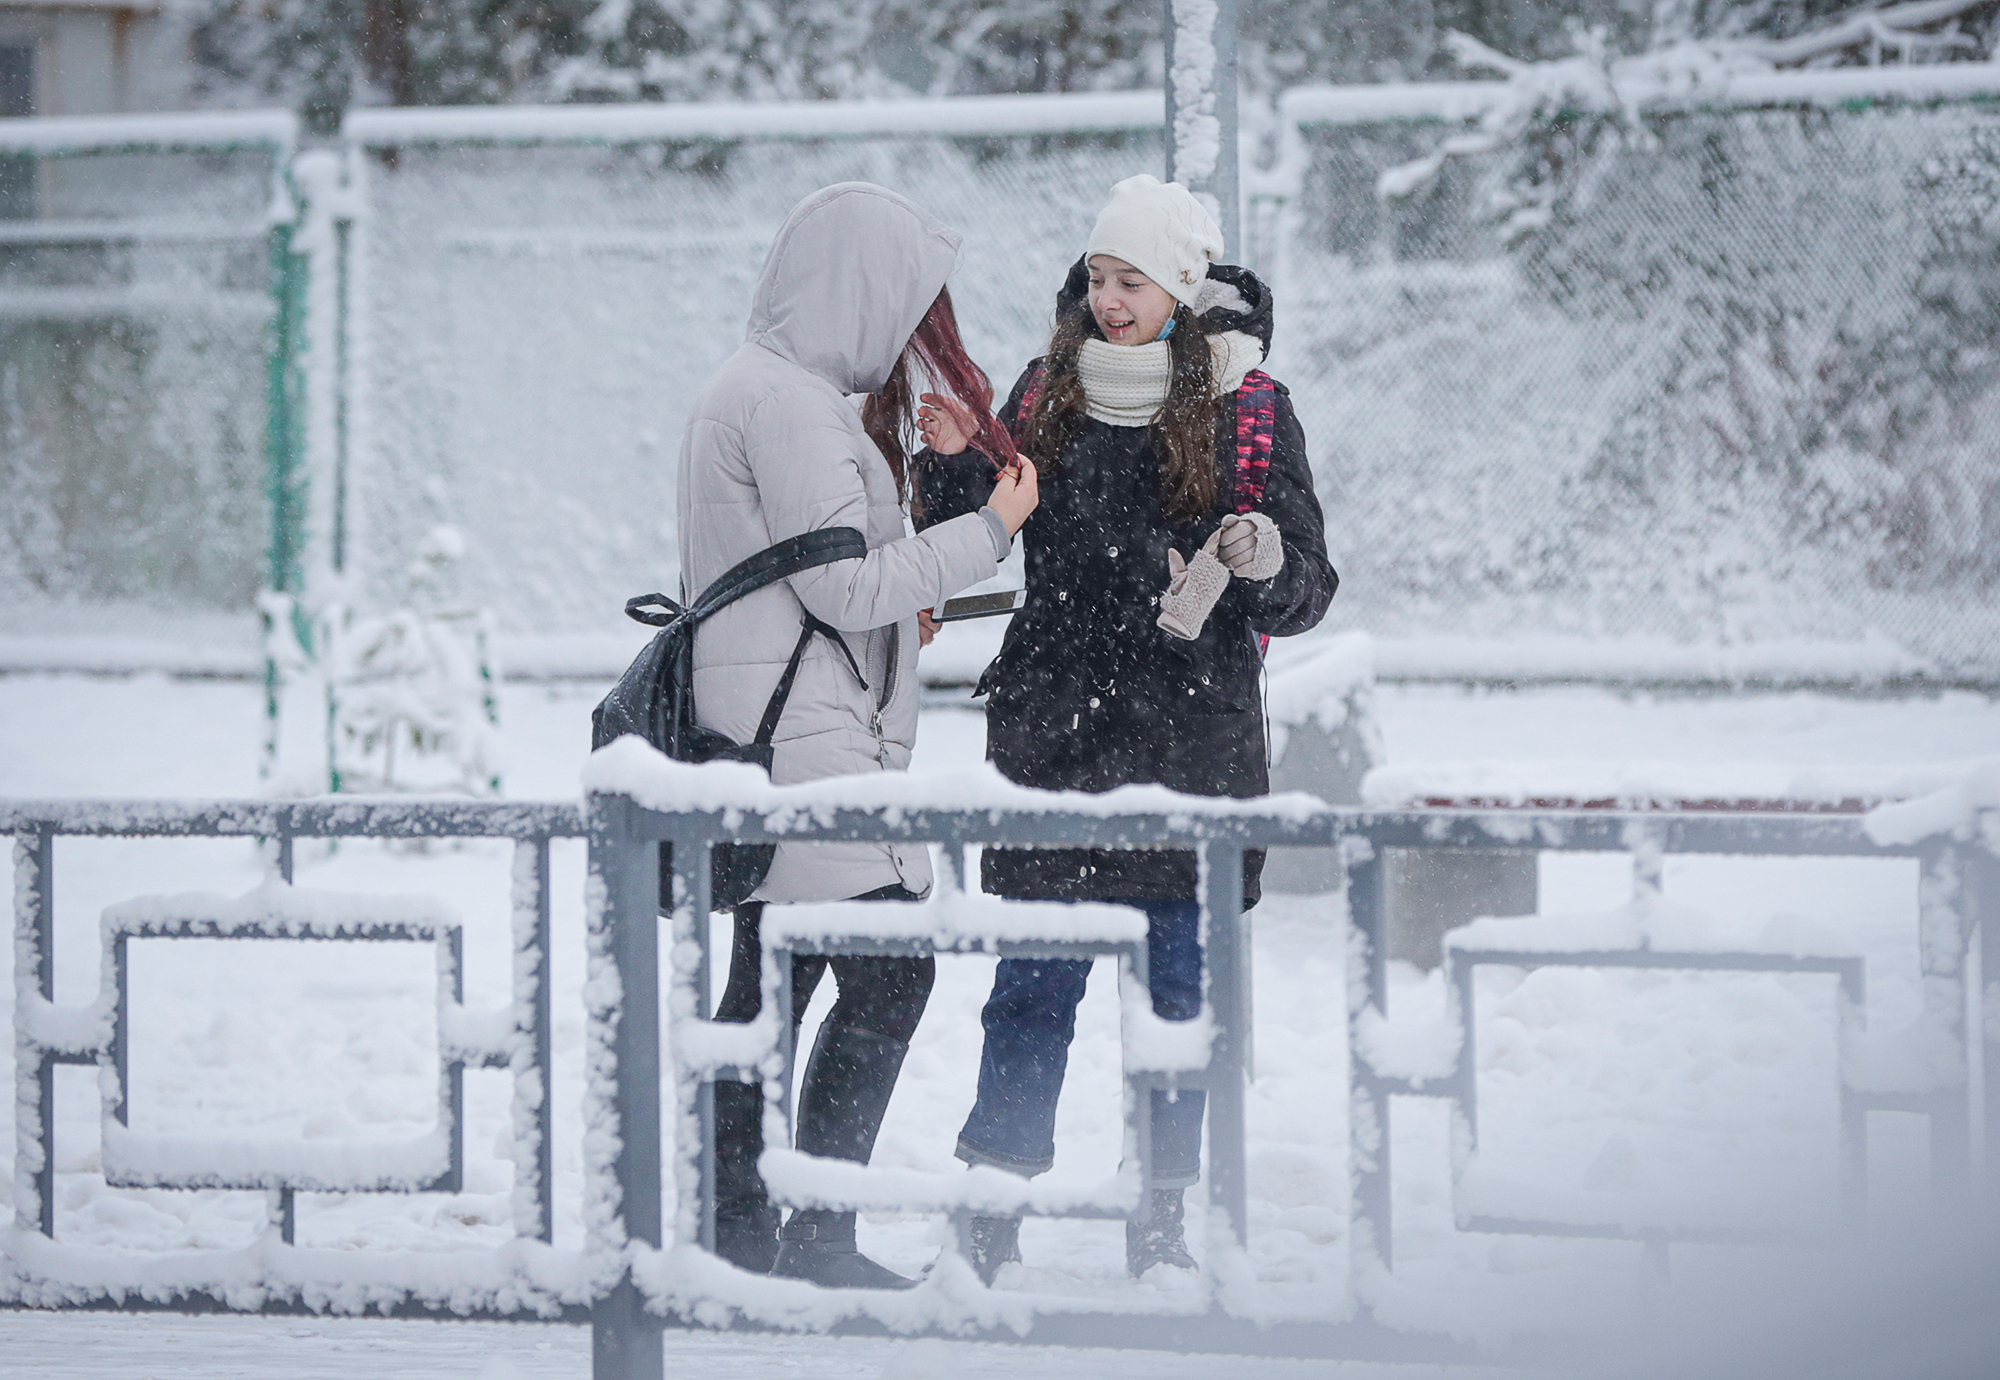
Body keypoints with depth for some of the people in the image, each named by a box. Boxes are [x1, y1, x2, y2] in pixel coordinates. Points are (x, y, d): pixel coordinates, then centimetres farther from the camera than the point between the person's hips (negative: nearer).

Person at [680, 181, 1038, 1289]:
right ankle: (818, 1239, -10)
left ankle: (734, 1234, 16)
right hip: (801, 735, -11)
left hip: (758, 733, 11)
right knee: (888, 975, -11)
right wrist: (988, 529, -8)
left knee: (769, 982, 13)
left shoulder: (753, 387, 18)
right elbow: (846, 586, -17)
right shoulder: (791, 403, -15)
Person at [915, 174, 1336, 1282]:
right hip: (1051, 729, 1)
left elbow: (1308, 592, -1)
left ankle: (1162, 1218, 13)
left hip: (1193, 739, -1)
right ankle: (993, 1211, 7)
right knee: (1032, 986, 1)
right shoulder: (1048, 394, 6)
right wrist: (954, 464, -6)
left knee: (1182, 989, 4)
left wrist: (1263, 559, -23)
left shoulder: (1249, 412, -1)